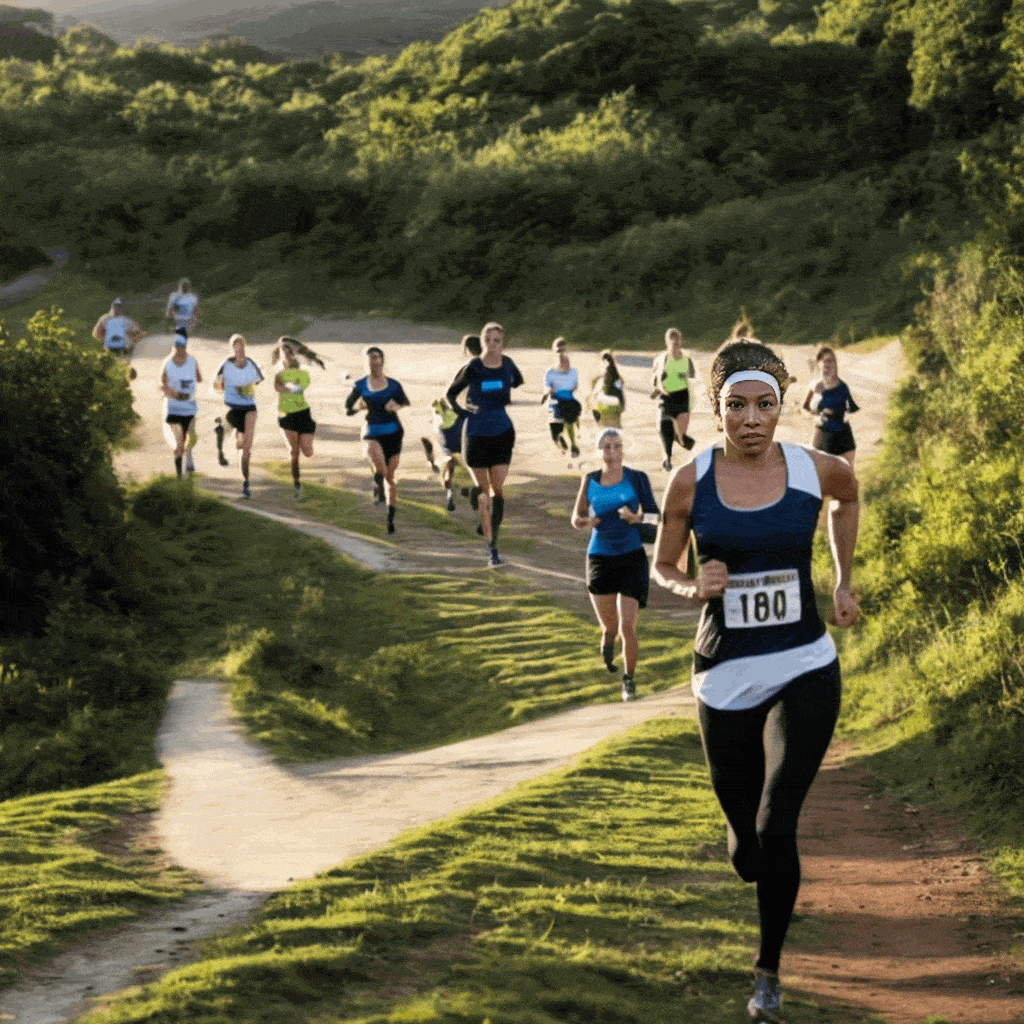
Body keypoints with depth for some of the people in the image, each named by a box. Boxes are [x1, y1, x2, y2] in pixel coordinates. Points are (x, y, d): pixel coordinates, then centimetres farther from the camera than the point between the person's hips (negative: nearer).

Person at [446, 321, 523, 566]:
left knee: (497, 489, -5)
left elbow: (519, 384, 21)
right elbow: (451, 394, 3)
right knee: (483, 490, 6)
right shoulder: (473, 368, -7)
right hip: (476, 434, -1)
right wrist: (461, 409, -13)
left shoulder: (507, 365, 0)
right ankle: (488, 543, 18)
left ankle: (493, 545, -3)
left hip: (502, 434, 1)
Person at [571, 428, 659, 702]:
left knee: (627, 626, -8)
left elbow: (655, 515, 2)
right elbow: (577, 517, 13)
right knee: (609, 626, 3)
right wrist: (585, 522, -10)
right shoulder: (590, 481, 5)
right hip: (600, 558, 2)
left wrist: (637, 517, -18)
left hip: (632, 558, -2)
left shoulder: (637, 478, 0)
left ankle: (629, 679, 13)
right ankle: (608, 641, 42)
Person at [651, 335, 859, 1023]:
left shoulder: (816, 471, -5)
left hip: (805, 671, -1)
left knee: (775, 828, -17)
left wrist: (844, 582, 16)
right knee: (748, 853, 9)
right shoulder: (691, 483, -7)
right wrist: (694, 588, -14)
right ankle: (767, 871, 48)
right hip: (725, 678, 1)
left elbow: (849, 496, 20)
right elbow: (663, 567, 7)